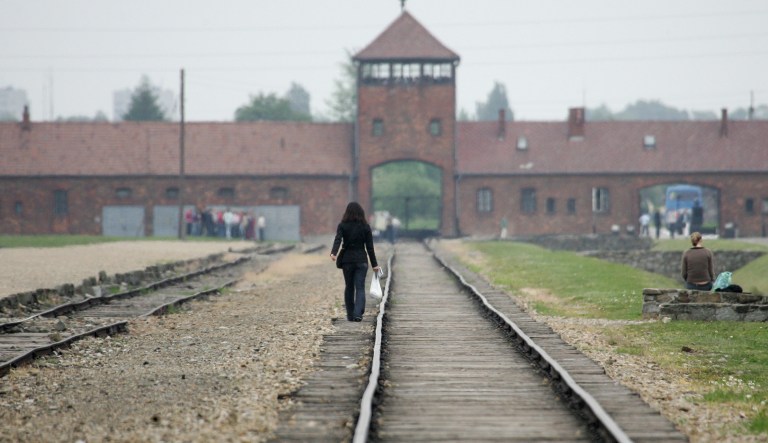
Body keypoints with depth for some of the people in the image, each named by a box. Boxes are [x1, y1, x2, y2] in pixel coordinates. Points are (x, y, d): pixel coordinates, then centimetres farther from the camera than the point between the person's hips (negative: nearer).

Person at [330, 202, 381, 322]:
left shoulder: (343, 225, -2)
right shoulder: (365, 226, 0)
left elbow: (337, 240, -19)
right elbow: (370, 246, 1)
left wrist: (333, 253, -33)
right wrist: (374, 264, 5)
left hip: (347, 260, 1)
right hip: (361, 260, -1)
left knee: (349, 287, 14)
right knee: (360, 288, -1)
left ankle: (350, 315, 16)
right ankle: (358, 314, -19)